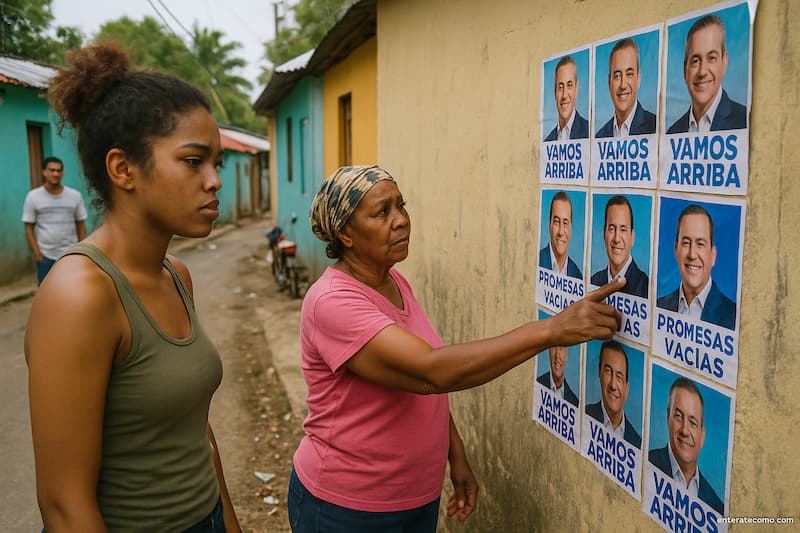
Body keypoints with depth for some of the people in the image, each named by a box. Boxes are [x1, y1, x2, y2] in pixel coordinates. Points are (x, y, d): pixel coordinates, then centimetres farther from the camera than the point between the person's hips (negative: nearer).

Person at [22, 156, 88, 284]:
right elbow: (29, 228, 1)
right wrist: (37, 253, -7)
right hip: (45, 256, -1)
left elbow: (81, 225, 6)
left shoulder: (75, 196, 0)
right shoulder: (33, 196, -2)